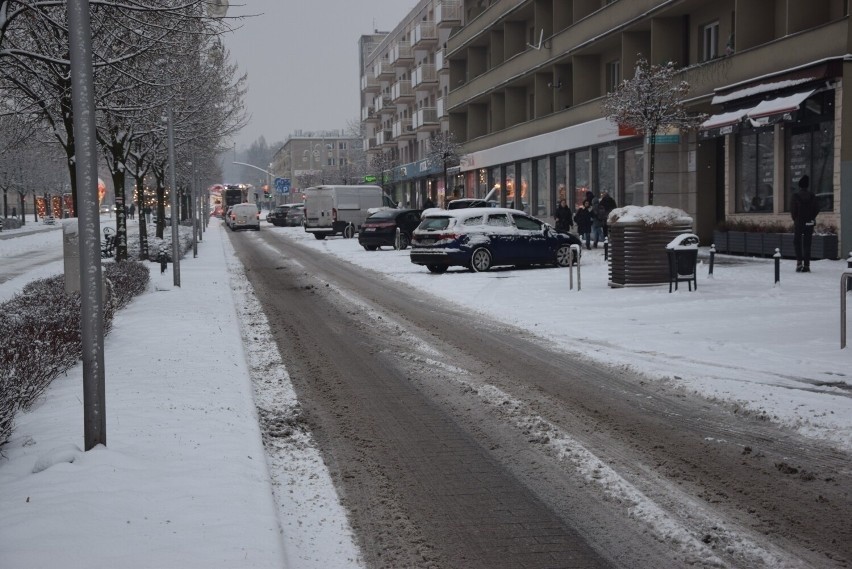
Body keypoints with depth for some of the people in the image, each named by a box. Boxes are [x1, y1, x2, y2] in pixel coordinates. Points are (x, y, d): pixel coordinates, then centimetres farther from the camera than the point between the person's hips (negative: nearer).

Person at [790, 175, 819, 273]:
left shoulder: (795, 196, -8)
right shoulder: (812, 196, 1)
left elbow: (792, 209, -9)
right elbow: (817, 208, 0)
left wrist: (795, 219, 5)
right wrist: (811, 218, 11)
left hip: (798, 223, -3)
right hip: (810, 223, 3)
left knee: (797, 242, 7)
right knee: (807, 244, 6)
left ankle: (799, 262, -9)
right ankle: (806, 265, 3)